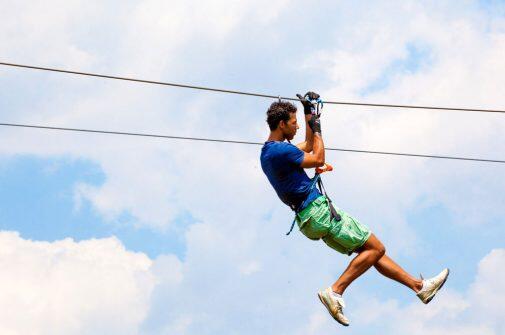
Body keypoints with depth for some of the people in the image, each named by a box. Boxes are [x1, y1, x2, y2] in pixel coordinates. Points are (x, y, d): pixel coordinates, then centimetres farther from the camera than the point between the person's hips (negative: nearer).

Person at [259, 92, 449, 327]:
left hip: (308, 219, 10)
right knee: (376, 248, -9)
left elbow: (306, 148, 31)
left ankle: (420, 286, 15)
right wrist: (317, 129, 7)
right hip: (319, 211, -10)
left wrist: (308, 114, 31)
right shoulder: (281, 150, -17)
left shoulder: (268, 152, 16)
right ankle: (335, 292, -14)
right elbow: (318, 159, -8)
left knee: (372, 251, 12)